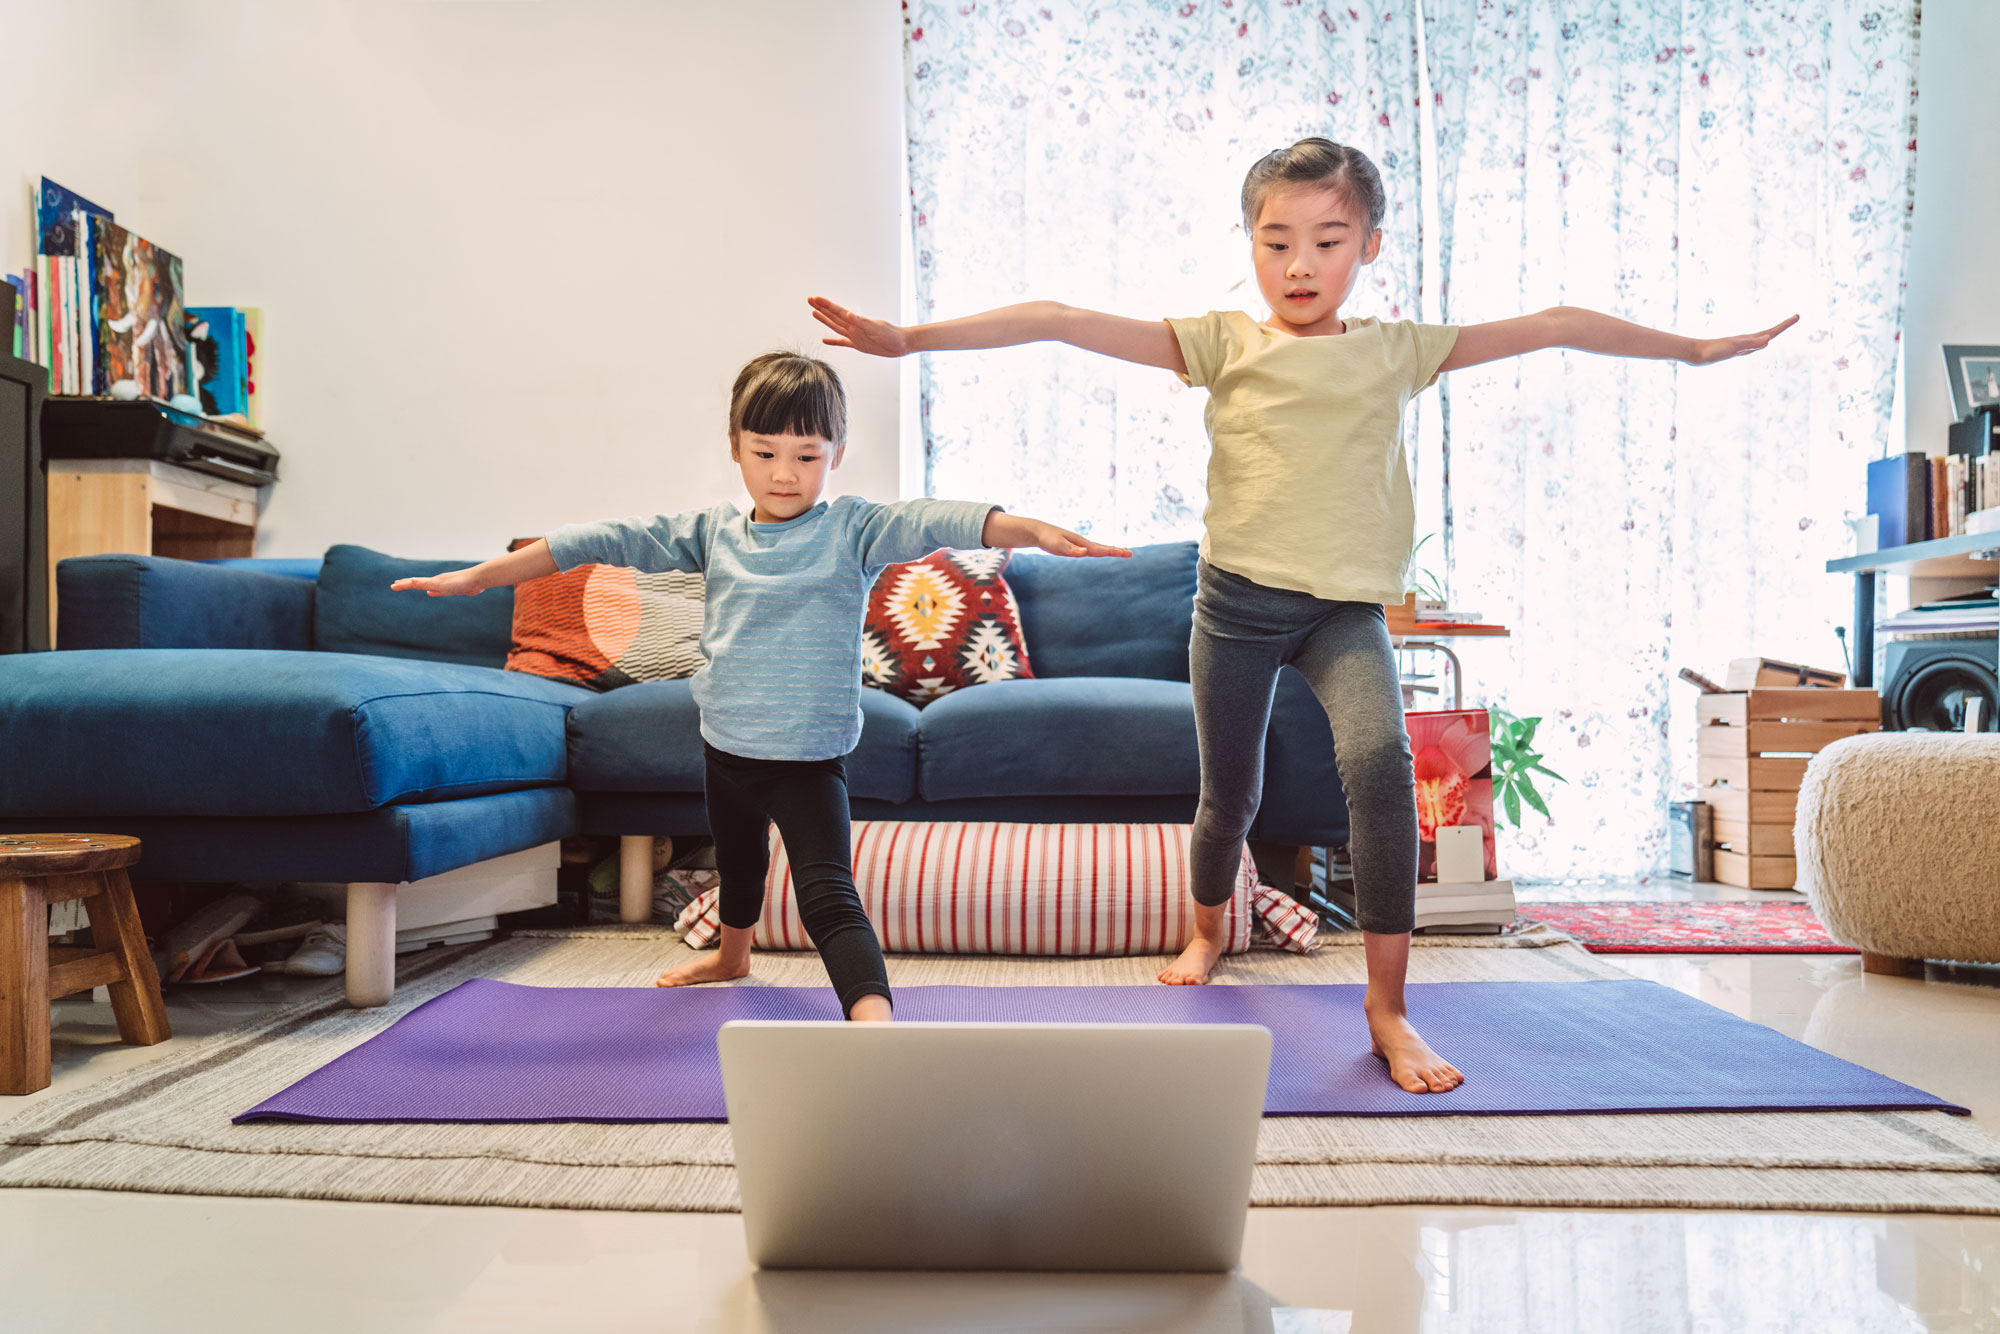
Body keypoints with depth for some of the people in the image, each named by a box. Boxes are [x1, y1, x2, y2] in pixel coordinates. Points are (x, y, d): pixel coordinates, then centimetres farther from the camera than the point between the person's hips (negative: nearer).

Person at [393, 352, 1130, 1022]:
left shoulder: (852, 529, -10)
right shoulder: (711, 531, 2)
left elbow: (935, 522, -25)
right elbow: (609, 539, 1)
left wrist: (1038, 532, -41)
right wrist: (482, 575, 2)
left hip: (809, 757, -5)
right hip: (725, 745, 6)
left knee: (828, 898, -20)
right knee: (736, 862, 30)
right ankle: (731, 956, 58)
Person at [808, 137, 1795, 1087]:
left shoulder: (1399, 351, 6)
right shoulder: (1221, 344, 0)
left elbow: (1550, 327, 13)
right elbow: (1060, 322, -8)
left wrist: (1694, 348, 17)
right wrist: (909, 337, -14)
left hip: (1347, 607, 0)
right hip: (1238, 597, 0)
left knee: (1379, 758, -25)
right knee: (1229, 794, 11)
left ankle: (1387, 1006, -14)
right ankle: (1205, 933, 44)